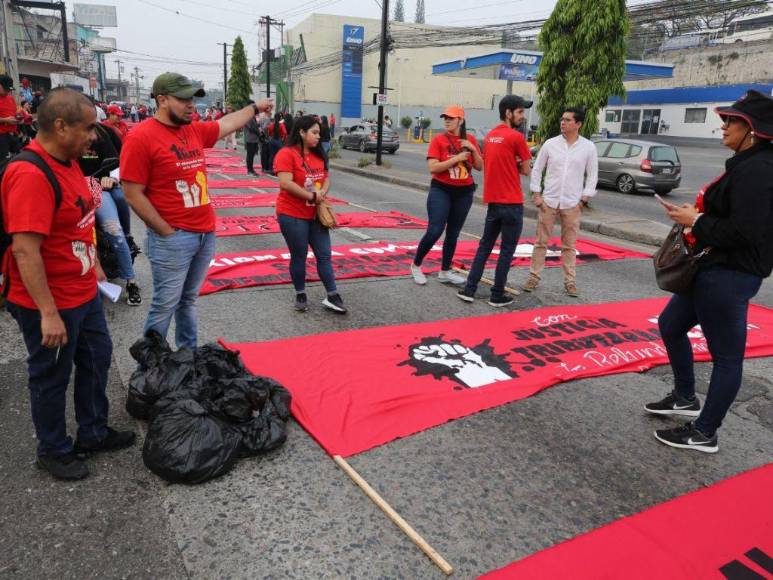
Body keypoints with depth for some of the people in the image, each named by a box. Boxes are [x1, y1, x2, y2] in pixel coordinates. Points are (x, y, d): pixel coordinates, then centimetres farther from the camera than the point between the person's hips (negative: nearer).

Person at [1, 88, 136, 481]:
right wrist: (48, 314, -27)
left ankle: (93, 433, 40)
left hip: (85, 294, 9)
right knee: (51, 378, 10)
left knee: (97, 359, 21)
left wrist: (94, 267, 21)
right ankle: (53, 451, 31)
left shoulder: (69, 162, 4)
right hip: (50, 305, -9)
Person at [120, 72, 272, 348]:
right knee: (165, 305, 0)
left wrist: (255, 107, 39)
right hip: (172, 239, -7)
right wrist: (167, 232, -13)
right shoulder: (141, 137, -13)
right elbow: (133, 194, -14)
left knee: (188, 301, 18)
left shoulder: (195, 130, 9)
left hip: (206, 234, 7)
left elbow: (227, 124, 29)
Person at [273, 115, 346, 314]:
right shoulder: (286, 154, -13)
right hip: (292, 215, -6)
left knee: (324, 255, 5)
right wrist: (312, 196, -18)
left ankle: (332, 296, 11)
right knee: (299, 256, 5)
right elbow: (286, 184, -23)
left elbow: (326, 178, 15)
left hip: (315, 215, 6)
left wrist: (323, 192, -8)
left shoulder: (318, 154, 9)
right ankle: (300, 295, 21)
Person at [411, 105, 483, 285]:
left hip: (464, 192, 4)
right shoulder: (439, 139, -7)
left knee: (453, 233, 10)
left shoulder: (470, 140, 5)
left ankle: (445, 271, 21)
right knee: (434, 231, -12)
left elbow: (480, 167, 6)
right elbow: (432, 168, -16)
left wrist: (473, 149, -9)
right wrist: (457, 158, -20)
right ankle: (416, 265, 8)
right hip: (441, 190, -4)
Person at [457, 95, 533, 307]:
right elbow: (527, 170, -6)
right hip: (512, 203, -7)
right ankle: (498, 295, 10)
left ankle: (469, 289, 14)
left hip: (492, 201, 7)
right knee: (507, 250, 3)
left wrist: (510, 165, 6)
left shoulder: (490, 135, 11)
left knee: (485, 246, 16)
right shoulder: (516, 137, -12)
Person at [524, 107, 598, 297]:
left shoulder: (588, 147, 0)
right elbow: (537, 169, 5)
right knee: (541, 242, 5)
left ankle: (570, 281, 16)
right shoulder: (550, 144, 0)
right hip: (548, 201, 1)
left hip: (572, 204, 0)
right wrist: (536, 194, -1)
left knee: (569, 245, 7)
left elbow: (592, 175, 4)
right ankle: (534, 277, 15)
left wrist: (584, 200, -3)